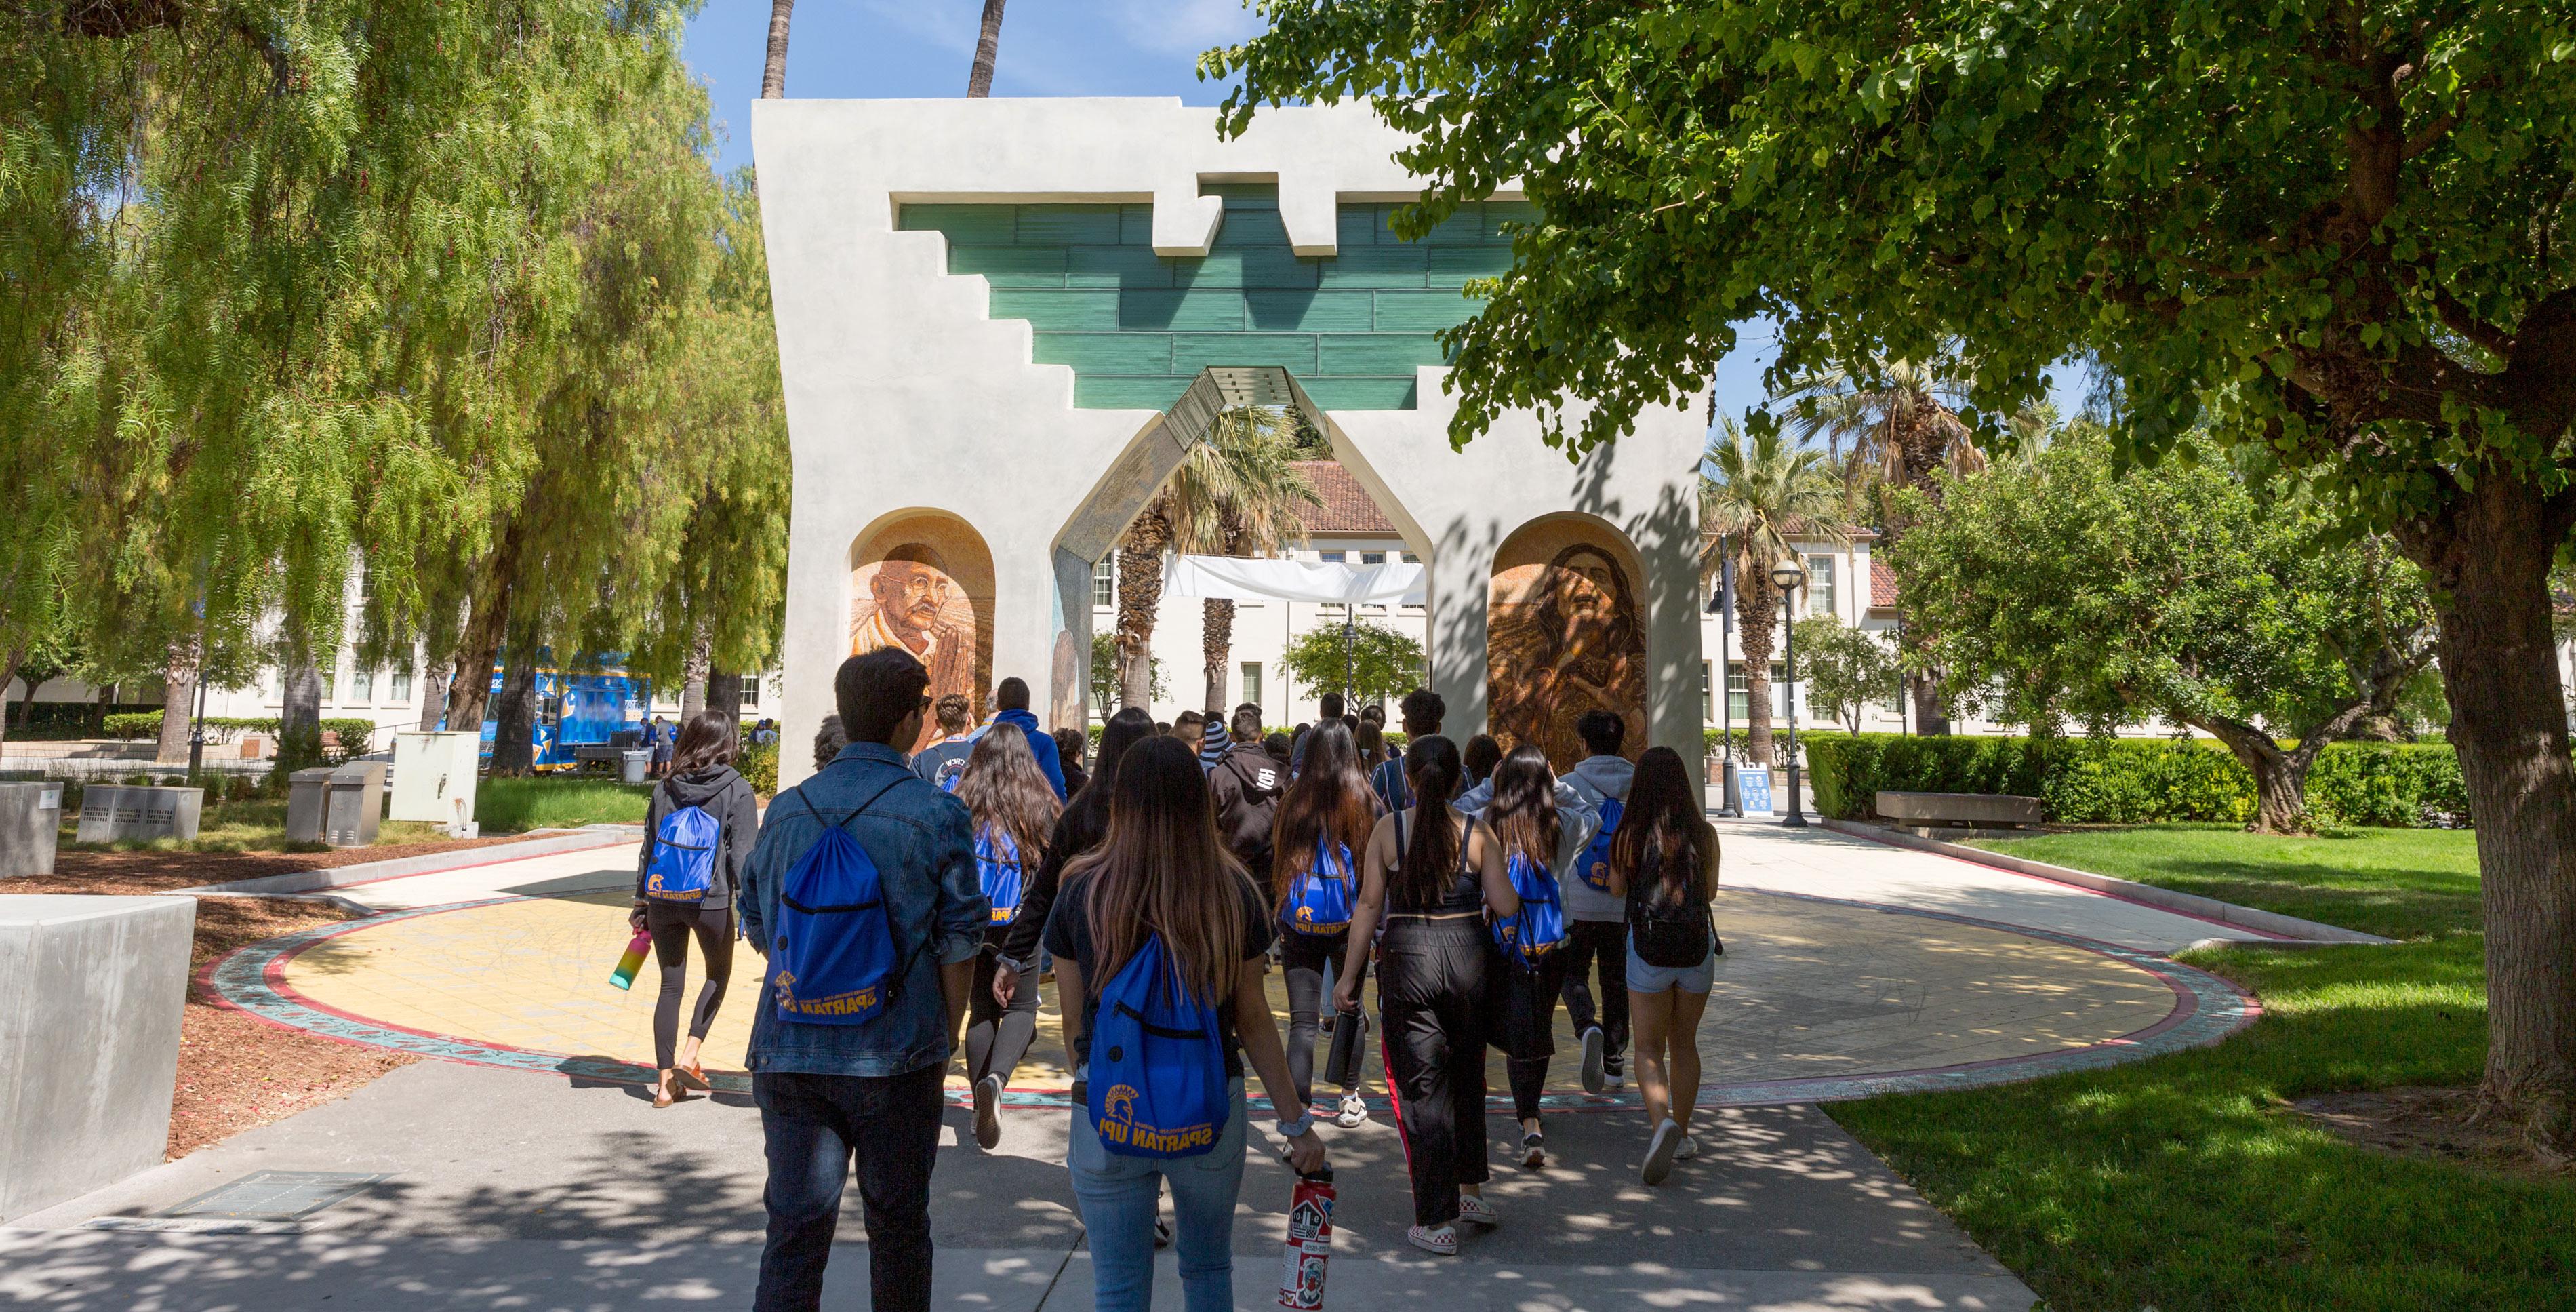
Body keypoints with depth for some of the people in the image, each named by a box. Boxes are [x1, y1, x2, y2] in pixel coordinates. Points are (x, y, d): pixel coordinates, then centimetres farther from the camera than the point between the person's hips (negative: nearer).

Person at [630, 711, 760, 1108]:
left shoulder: (665, 788, 6)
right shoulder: (737, 790, -5)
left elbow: (649, 847, 10)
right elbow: (743, 853, -8)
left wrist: (641, 903, 17)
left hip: (663, 899, 3)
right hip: (711, 901, -3)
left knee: (670, 986, 11)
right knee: (719, 973, 20)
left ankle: (665, 1082, 13)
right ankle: (689, 1056, 8)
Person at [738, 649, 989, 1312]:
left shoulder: (787, 809, 3)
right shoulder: (935, 815, -8)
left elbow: (756, 926, 13)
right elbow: (958, 941, -7)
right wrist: (946, 1036, 6)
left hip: (789, 1053, 3)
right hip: (896, 1058, -3)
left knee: (794, 1227, 9)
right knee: (897, 1226, 14)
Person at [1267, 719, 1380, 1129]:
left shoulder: (1291, 803, -1)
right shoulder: (1367, 802, -5)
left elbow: (1272, 862, 3)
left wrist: (1272, 921, 12)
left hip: (1299, 927, 0)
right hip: (1350, 925, 0)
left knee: (1303, 1022, 0)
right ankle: (1350, 1099, 33)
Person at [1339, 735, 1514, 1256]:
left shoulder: (1388, 830, -3)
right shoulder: (1477, 833, -2)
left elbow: (1369, 905, -4)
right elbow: (1507, 906, -6)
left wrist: (1348, 977, 2)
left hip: (1406, 959, -2)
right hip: (1467, 956, 2)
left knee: (1421, 1089, 5)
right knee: (1467, 1077, 22)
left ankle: (1436, 1222, 9)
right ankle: (1469, 1188, 34)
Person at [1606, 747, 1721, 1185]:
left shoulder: (1630, 835, -10)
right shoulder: (1704, 834, -4)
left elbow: (1617, 889, 5)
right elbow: (1710, 891, 9)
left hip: (1648, 947, -2)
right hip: (1697, 944, 3)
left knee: (1649, 1048, 5)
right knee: (1684, 1044, 18)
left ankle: (1662, 1122, -20)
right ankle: (1682, 1136, 27)